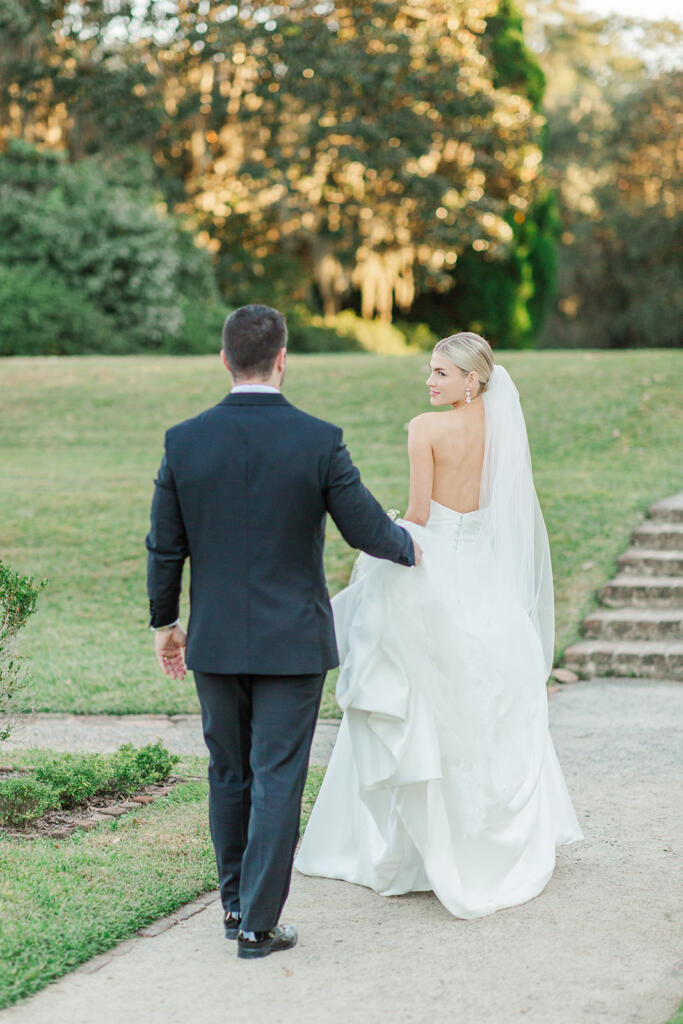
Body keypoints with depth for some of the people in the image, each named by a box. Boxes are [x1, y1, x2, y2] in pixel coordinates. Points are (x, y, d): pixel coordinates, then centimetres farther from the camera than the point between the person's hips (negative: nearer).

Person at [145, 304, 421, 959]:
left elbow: (164, 547, 1)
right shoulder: (318, 441, -12)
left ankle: (236, 904, 28)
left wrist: (163, 621, 15)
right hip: (293, 641, -3)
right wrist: (408, 549, 18)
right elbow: (366, 528, -4)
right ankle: (259, 923, 4)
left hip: (215, 640, 3)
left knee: (228, 775, 17)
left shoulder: (185, 441, -5)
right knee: (276, 780, 2)